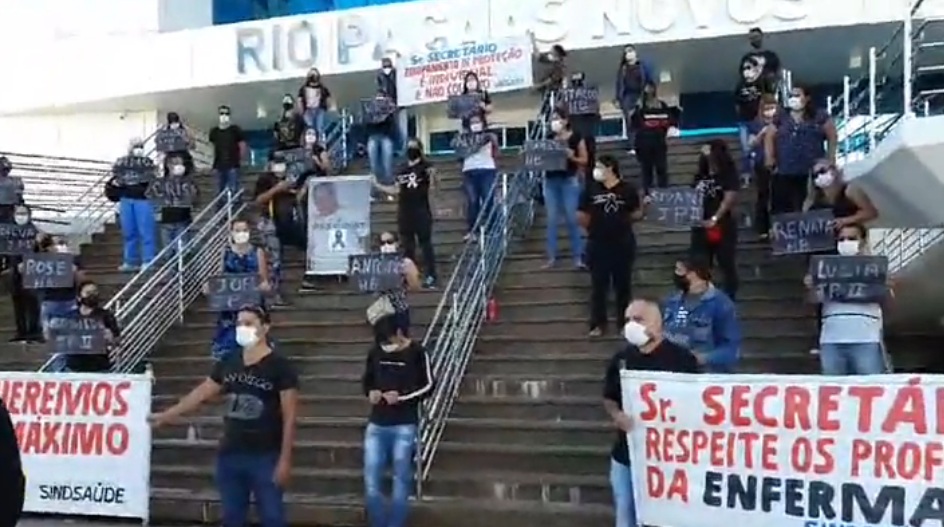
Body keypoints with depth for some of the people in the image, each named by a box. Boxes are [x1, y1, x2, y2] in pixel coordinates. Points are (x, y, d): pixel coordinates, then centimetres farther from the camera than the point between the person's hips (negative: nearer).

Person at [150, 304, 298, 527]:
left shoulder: (280, 366, -10)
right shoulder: (228, 364, 6)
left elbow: (289, 416, -11)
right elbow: (201, 394, 15)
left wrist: (285, 460, -14)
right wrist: (166, 415, 12)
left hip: (265, 457, -6)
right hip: (230, 455, 6)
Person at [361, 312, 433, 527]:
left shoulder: (417, 352, -7)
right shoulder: (374, 352, 2)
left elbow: (428, 386, -4)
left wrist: (401, 396, -16)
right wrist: (370, 392, -7)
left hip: (404, 427, -3)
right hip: (376, 426, 4)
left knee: (401, 482, 3)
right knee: (371, 482, 2)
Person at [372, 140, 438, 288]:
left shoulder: (425, 166, -3)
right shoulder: (401, 169, 14)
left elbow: (432, 189, -10)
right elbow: (397, 189, 17)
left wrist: (432, 178, -29)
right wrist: (378, 185, 15)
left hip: (421, 212, -6)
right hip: (404, 213, 6)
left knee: (425, 244, -6)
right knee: (407, 246, 10)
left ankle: (431, 276, -4)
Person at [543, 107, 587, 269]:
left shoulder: (575, 137, -2)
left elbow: (584, 160, -1)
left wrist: (572, 157, -18)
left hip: (569, 181, -4)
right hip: (550, 181, 4)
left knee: (572, 219, -4)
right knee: (551, 219, 3)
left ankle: (578, 256, 4)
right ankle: (552, 257, 8)